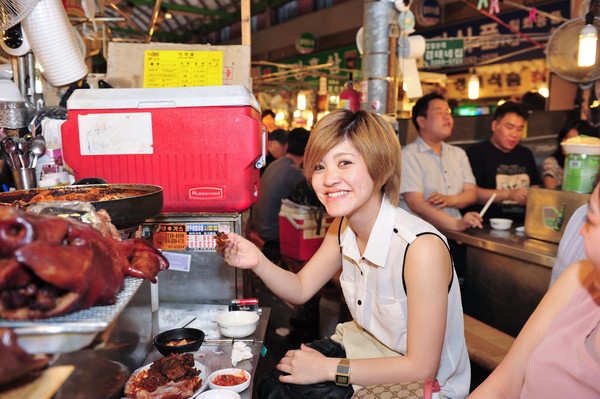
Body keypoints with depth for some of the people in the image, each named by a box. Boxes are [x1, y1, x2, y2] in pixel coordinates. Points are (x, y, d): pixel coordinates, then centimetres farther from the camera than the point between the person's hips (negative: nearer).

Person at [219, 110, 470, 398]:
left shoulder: (421, 248, -32)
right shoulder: (342, 228, -8)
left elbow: (422, 368, -25)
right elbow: (301, 288, 3)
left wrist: (328, 368, -20)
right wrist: (257, 262, -17)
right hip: (364, 345, 6)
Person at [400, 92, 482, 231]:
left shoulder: (458, 153, 21)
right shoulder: (408, 155, -5)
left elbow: (472, 193, 12)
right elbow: (416, 204, -16)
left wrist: (451, 200, -11)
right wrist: (456, 224, -27)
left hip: (456, 235, 6)